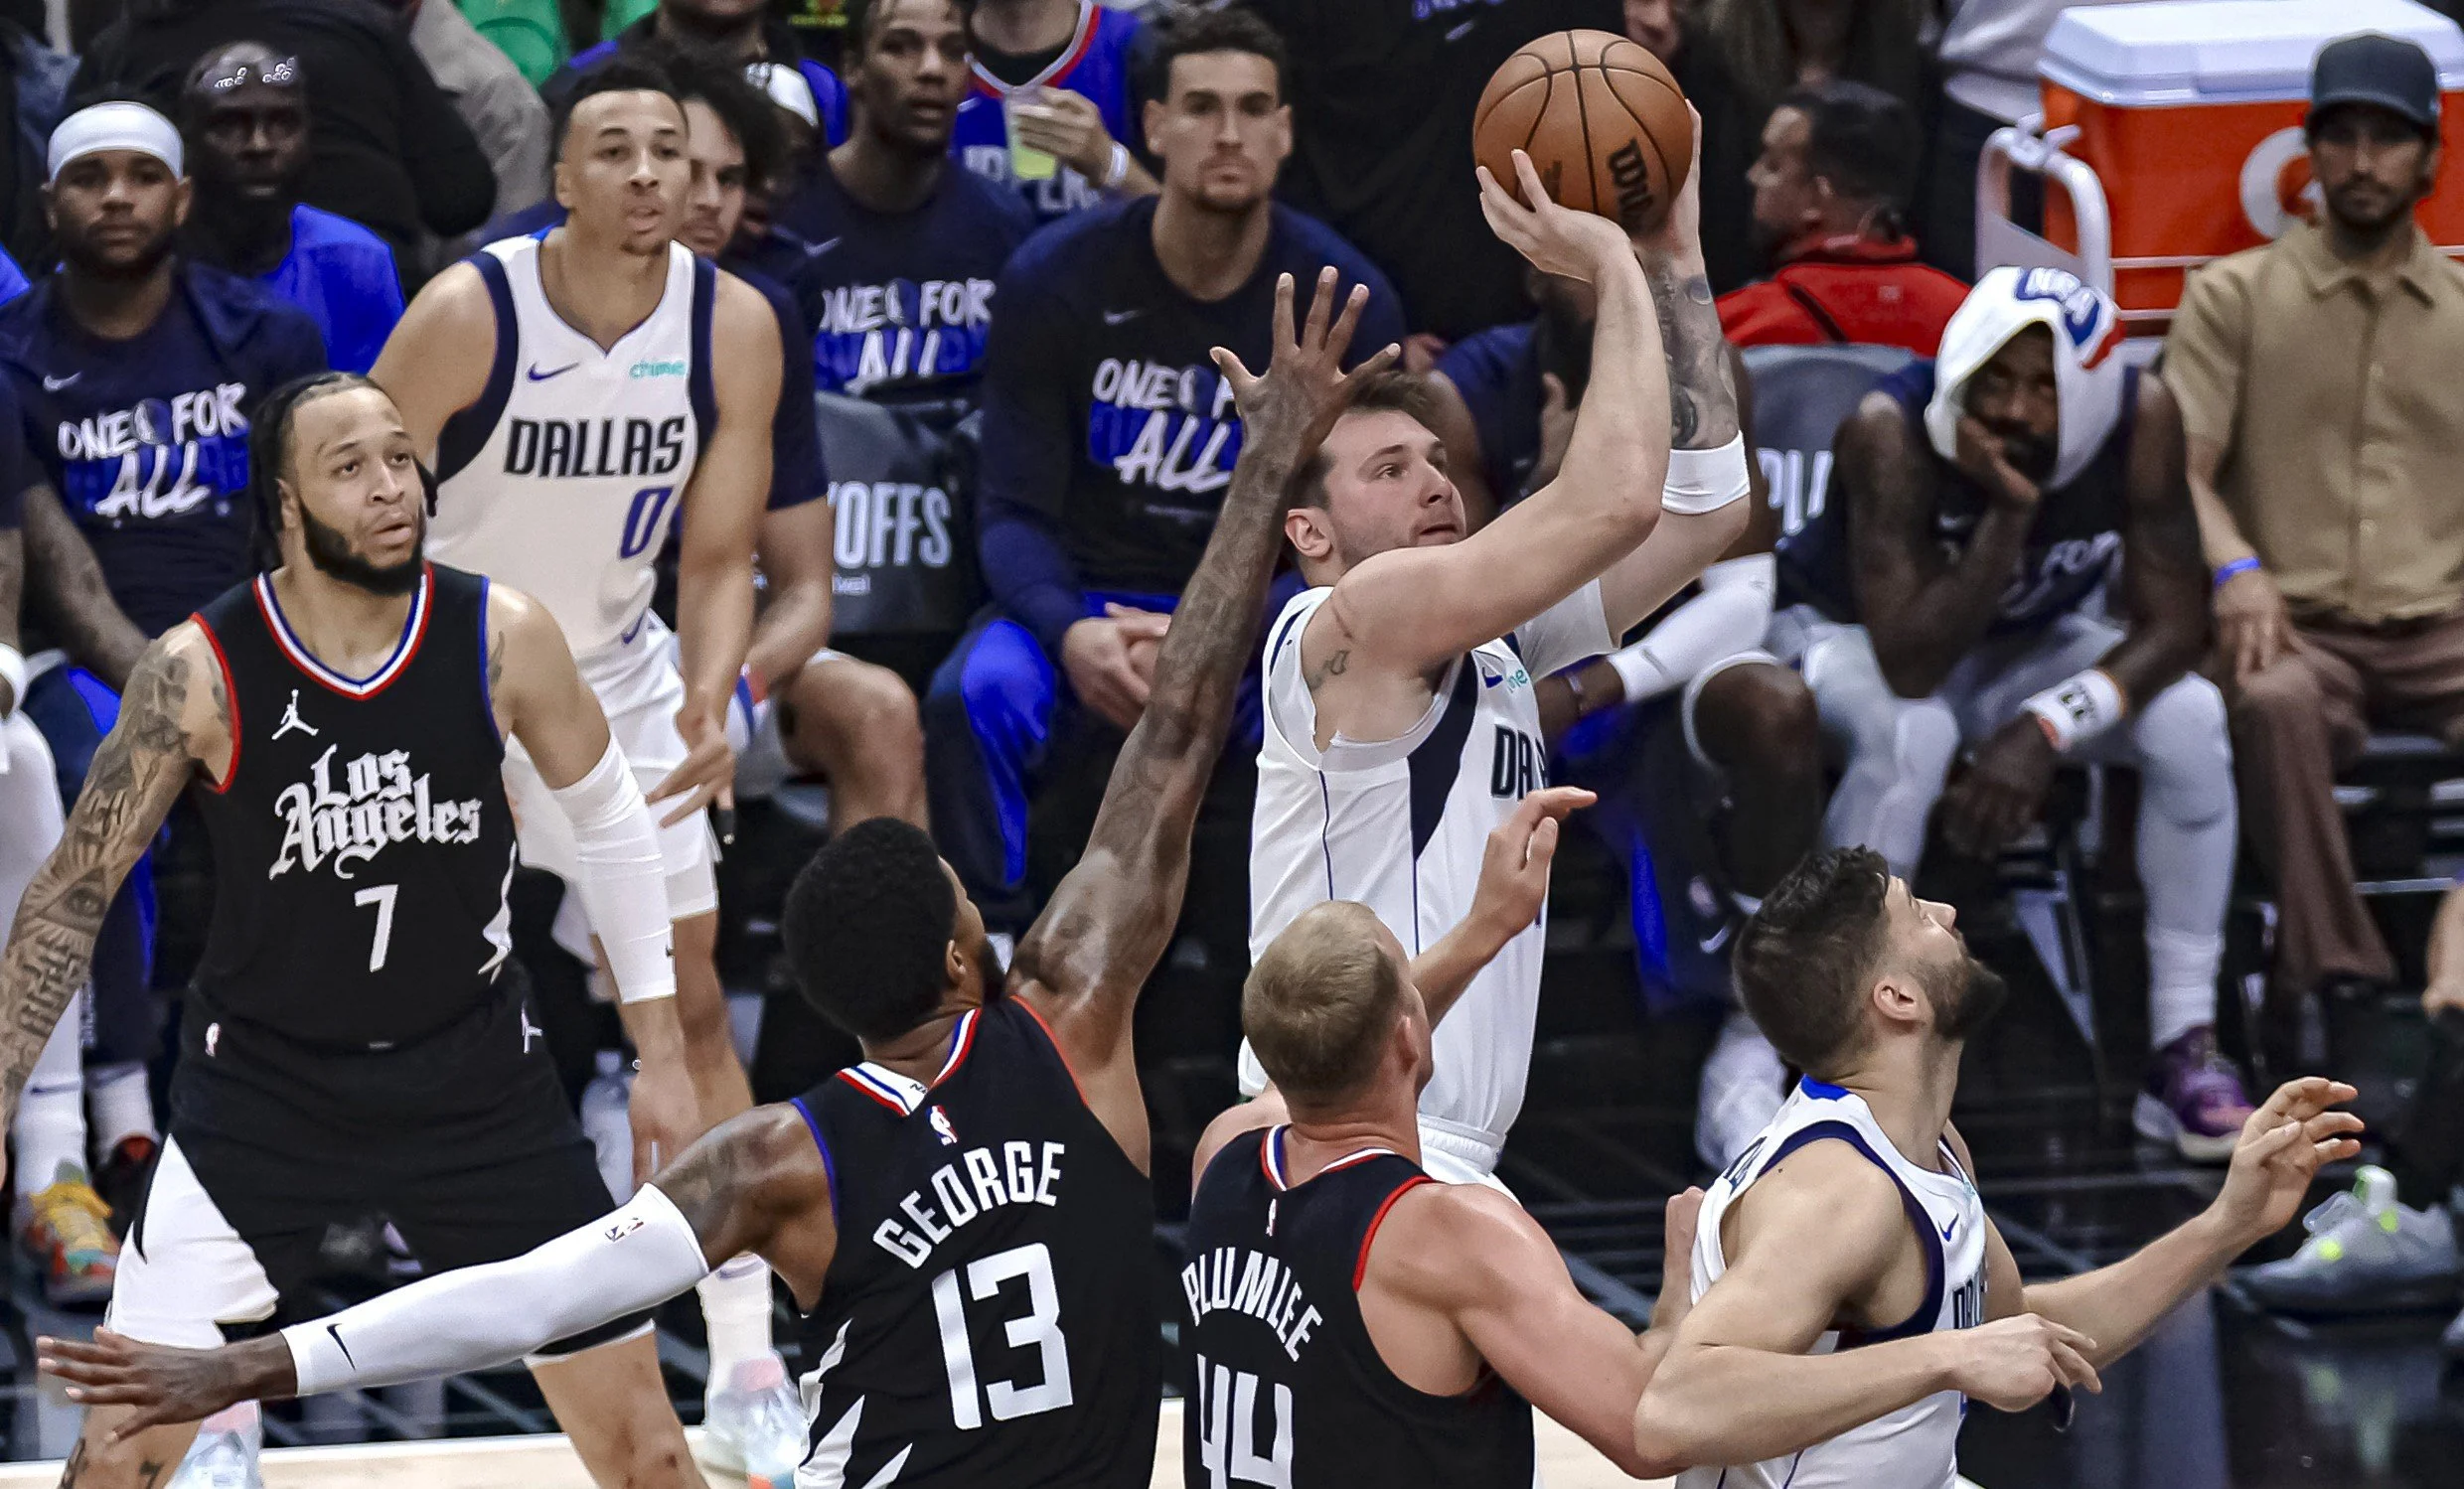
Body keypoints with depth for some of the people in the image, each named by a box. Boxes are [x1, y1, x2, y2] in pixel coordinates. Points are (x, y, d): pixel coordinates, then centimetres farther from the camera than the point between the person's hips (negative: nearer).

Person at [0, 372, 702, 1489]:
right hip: (261, 1088, -2)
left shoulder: (502, 639, -12)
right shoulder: (198, 673, -18)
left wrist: (662, 1053, 6)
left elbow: (611, 822, 4)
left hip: (473, 1073, 2)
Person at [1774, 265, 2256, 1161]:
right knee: (1909, 734, -38)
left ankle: (2186, 1053, -15)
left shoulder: (2141, 417, -24)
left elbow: (2171, 626, -20)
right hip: (1849, 634, -4)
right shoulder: (1892, 433, -34)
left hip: (2020, 647, 4)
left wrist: (2046, 729, -34)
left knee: (2189, 717, -22)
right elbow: (1911, 665, -39)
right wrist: (2008, 512, -47)